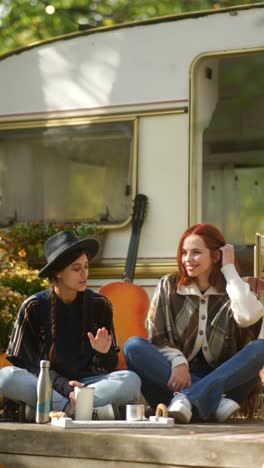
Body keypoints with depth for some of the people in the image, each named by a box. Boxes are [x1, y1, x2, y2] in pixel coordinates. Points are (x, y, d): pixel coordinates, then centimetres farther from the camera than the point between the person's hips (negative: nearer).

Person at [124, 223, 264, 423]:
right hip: (179, 377, 1)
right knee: (133, 346, -23)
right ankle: (215, 402, -37)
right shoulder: (169, 287, 10)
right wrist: (178, 362, -19)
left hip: (224, 379, -1)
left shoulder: (232, 290, 7)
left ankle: (187, 399, -37)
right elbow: (157, 339, 2)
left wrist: (229, 269, -6)